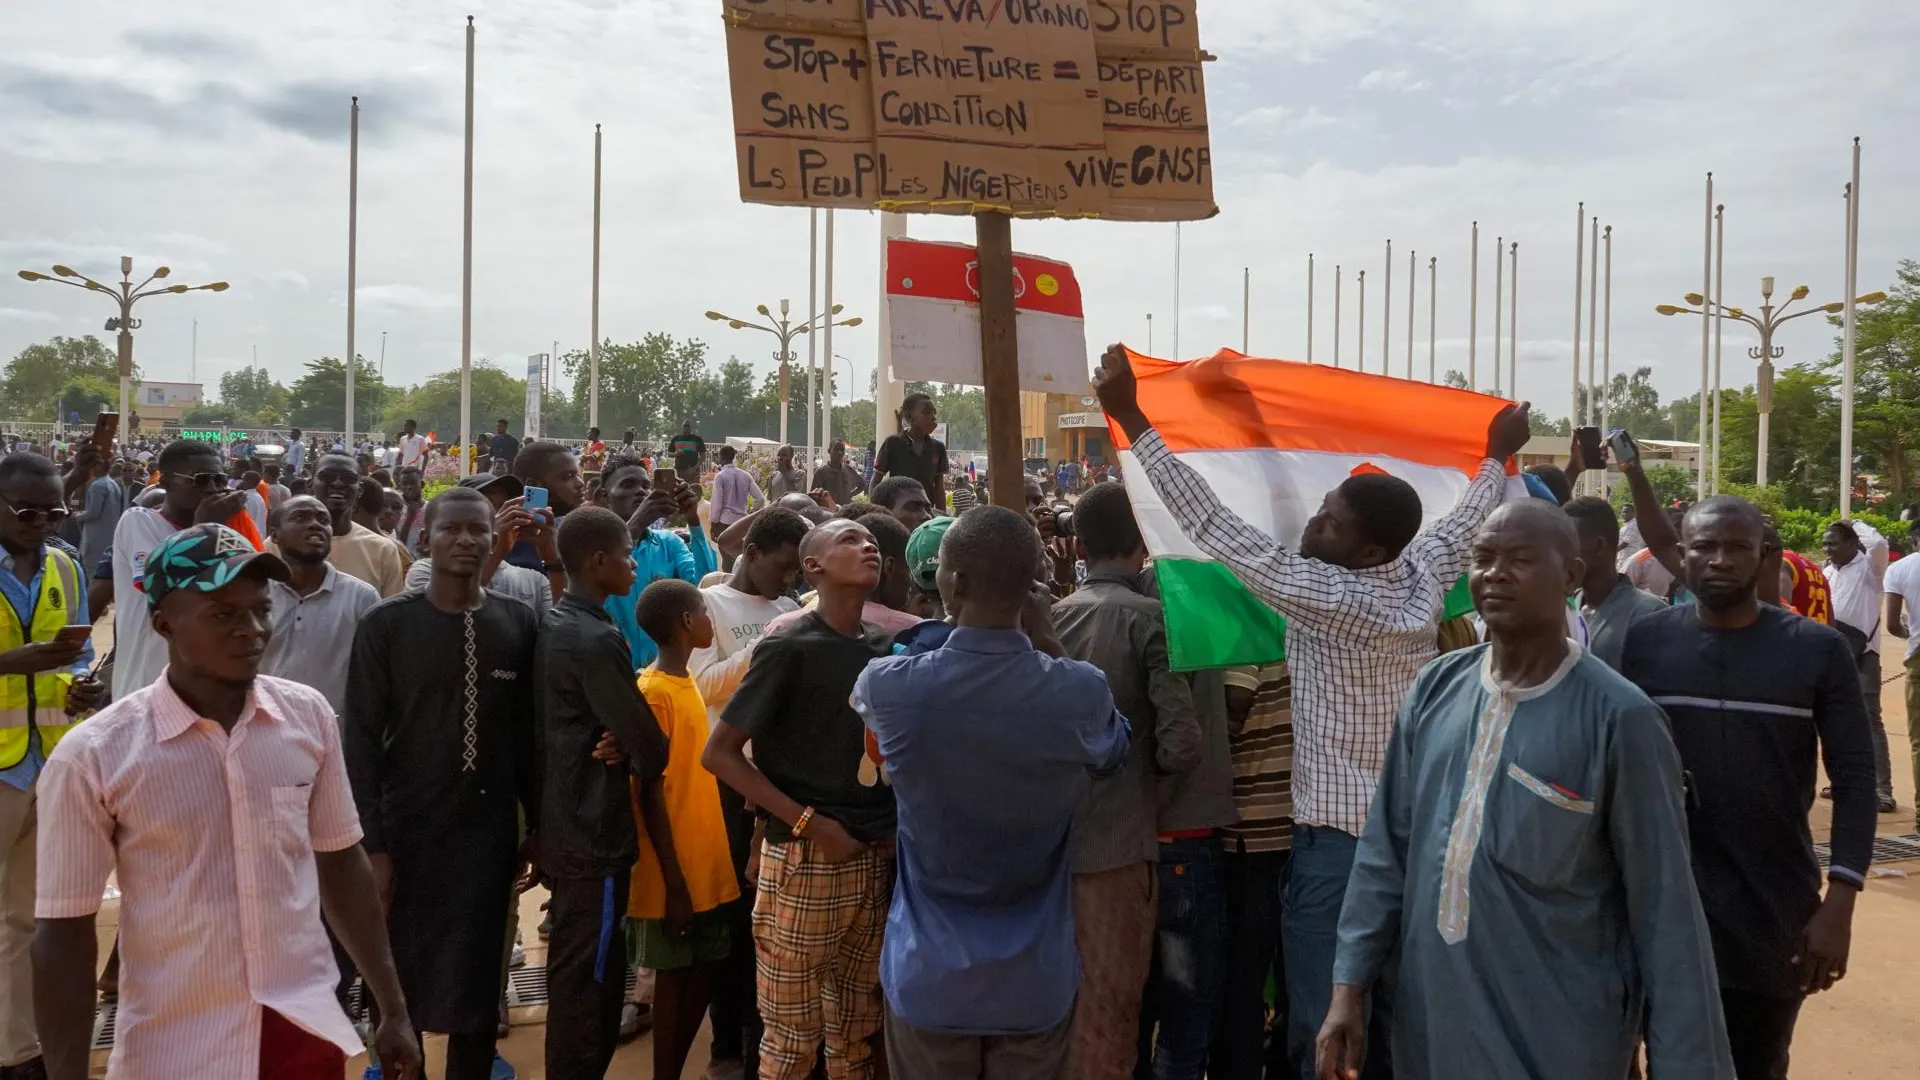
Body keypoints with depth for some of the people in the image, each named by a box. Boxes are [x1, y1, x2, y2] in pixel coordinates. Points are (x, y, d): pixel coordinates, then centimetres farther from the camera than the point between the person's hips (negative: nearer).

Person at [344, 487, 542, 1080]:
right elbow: (362, 738, -6)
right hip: (409, 829, -1)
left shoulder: (518, 623, 1)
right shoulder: (387, 623, -6)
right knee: (401, 981, 10)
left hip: (489, 830, 2)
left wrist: (537, 824, 6)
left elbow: (529, 732, 5)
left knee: (478, 983, 8)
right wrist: (372, 842, -10)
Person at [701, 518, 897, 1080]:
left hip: (875, 861, 5)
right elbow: (718, 753, -11)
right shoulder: (789, 649, -11)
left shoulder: (887, 650, 6)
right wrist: (807, 822, -15)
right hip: (804, 861, -5)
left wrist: (898, 829, -2)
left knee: (858, 1030, 16)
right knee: (792, 1035, 5)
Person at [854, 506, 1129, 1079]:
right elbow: (1115, 752, 8)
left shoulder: (890, 687, -18)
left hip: (930, 975, 0)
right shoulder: (1081, 692, -17)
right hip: (1035, 979, 1)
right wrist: (1047, 641, 8)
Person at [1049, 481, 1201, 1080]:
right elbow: (1181, 745, -16)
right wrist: (1143, 757, 4)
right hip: (1116, 839, -5)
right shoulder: (1149, 617, -10)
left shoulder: (1050, 618, 5)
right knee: (1107, 1009, 5)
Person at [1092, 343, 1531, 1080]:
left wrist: (1130, 419, -18)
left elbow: (1218, 530, -20)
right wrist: (1498, 454, 41)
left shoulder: (1329, 597, -19)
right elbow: (1464, 520, 21)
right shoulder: (1423, 578, 0)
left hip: (1336, 840, -8)